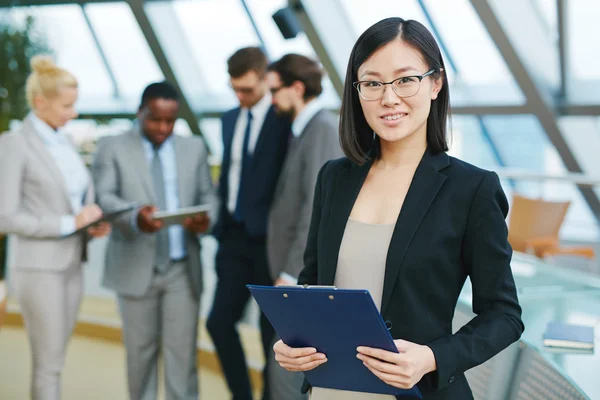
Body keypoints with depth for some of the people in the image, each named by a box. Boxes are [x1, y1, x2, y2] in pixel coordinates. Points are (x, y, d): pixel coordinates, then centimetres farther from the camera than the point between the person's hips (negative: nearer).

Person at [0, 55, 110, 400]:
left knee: (50, 362, 10)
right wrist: (69, 222, -18)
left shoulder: (65, 142, 12)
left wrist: (94, 225, -1)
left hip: (72, 265, 7)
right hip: (39, 267, -7)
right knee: (49, 365, -4)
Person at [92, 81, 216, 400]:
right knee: (141, 350, 9)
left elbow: (208, 196, 10)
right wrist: (135, 216, -30)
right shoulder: (112, 148, 2)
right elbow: (104, 198, -9)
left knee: (182, 350, -2)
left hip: (183, 268, 1)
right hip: (136, 267, -1)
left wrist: (205, 218, -15)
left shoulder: (195, 149, 12)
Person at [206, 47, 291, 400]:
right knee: (220, 322, 4)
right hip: (234, 236, 6)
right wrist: (220, 224, 11)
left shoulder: (284, 119, -9)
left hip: (267, 237, -6)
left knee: (272, 329, 4)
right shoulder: (230, 119, 13)